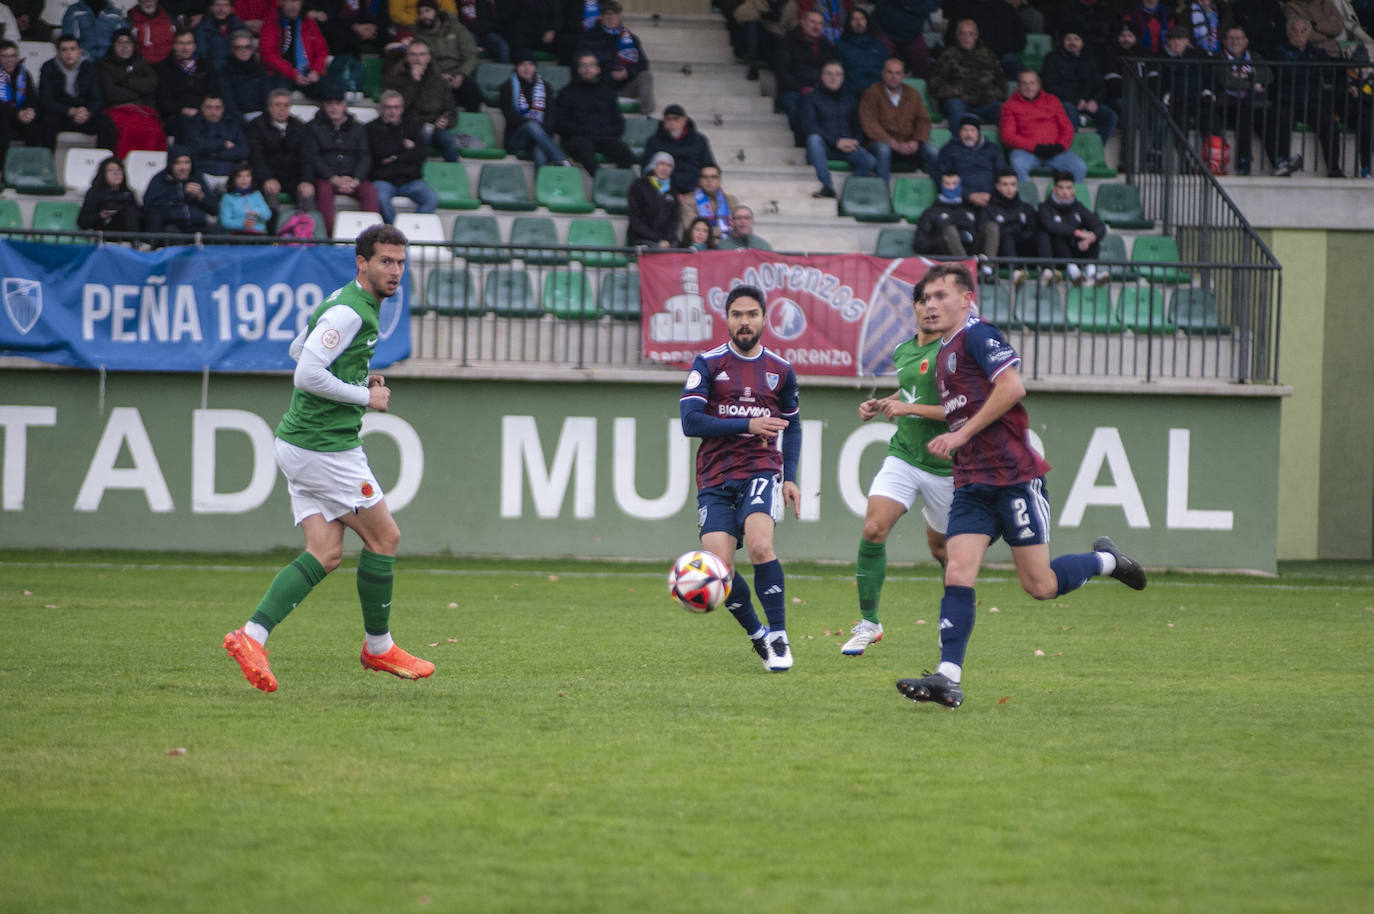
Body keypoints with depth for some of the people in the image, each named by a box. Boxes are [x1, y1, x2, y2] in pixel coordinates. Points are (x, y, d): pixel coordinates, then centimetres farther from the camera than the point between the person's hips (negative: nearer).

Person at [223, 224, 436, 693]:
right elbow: (308, 375, -26)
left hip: (301, 442, 10)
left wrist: (360, 376, 16)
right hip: (326, 448, -10)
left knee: (325, 553, 4)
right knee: (384, 536, 3)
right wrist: (366, 396, -15)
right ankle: (378, 646, 17)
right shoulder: (348, 312, -18)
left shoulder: (347, 303, 14)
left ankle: (253, 636, -8)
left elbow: (298, 350, 27)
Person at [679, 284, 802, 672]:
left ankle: (778, 637, -15)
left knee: (760, 545, -27)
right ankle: (757, 635, 13)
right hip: (716, 478, 0)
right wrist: (747, 425, -16)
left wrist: (791, 477, 10)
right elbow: (690, 422, -8)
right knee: (720, 568, -12)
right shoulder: (707, 364, 2)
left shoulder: (780, 370, 11)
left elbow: (792, 426, 22)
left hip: (762, 470, 0)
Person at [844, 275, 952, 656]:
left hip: (944, 464, -4)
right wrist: (881, 405, 11)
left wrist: (910, 408, -18)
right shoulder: (903, 351, 9)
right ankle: (869, 622, -8)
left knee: (939, 545, 12)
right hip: (903, 456, 4)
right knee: (873, 528, -16)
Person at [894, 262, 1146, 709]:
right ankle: (948, 678, -15)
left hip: (1014, 477, -8)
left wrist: (961, 434, -17)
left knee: (1040, 585, -3)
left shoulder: (977, 335, -8)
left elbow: (1013, 387, -20)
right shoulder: (944, 353, 20)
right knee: (957, 575, -8)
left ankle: (1105, 561, 24)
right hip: (971, 484, 8)